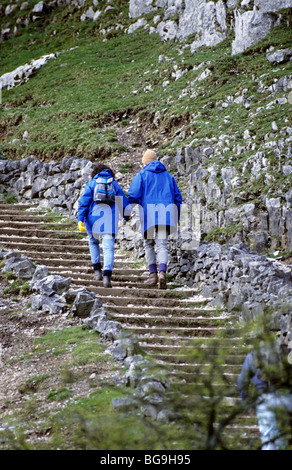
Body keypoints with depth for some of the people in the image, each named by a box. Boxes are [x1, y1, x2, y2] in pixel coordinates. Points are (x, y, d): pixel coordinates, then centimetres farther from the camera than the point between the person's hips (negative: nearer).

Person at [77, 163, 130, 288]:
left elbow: (84, 202, -3)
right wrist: (126, 216, 34)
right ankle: (107, 275, -23)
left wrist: (80, 219, -8)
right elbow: (123, 202, 19)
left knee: (93, 242, 24)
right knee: (108, 247, -6)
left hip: (94, 219, 0)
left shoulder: (91, 184, 7)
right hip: (110, 220, 0)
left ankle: (97, 269, 17)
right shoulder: (115, 184, 13)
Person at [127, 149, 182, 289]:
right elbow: (177, 197, 15)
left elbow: (133, 195, -6)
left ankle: (153, 273, 9)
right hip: (166, 214, 2)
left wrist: (131, 202, 17)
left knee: (149, 244, 16)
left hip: (149, 214, -2)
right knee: (162, 245, -2)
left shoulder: (141, 175, 5)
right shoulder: (168, 176, 17)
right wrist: (176, 219, 20)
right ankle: (162, 272, -25)